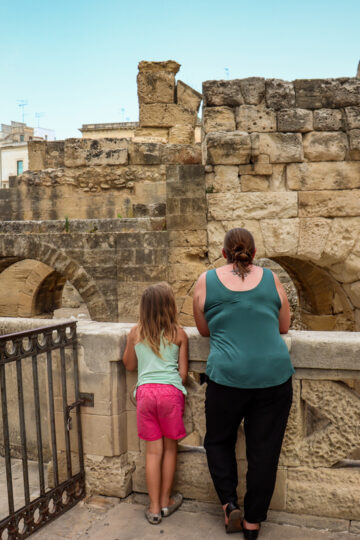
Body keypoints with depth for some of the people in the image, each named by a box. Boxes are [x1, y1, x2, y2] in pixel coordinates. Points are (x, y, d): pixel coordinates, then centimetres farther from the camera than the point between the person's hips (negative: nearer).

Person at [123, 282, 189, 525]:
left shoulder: (136, 333, 5)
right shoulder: (179, 334, 0)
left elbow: (129, 365, 17)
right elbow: (183, 372, 3)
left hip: (145, 391, 2)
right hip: (171, 391, -2)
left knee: (153, 450, 10)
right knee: (170, 447, 14)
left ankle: (154, 508, 16)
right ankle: (165, 502, 27)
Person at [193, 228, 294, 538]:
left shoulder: (206, 281, 2)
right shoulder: (271, 279, 5)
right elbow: (284, 327, 14)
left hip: (228, 376, -1)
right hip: (274, 376, 1)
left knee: (218, 441, 23)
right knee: (264, 451, 14)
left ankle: (230, 503, 12)